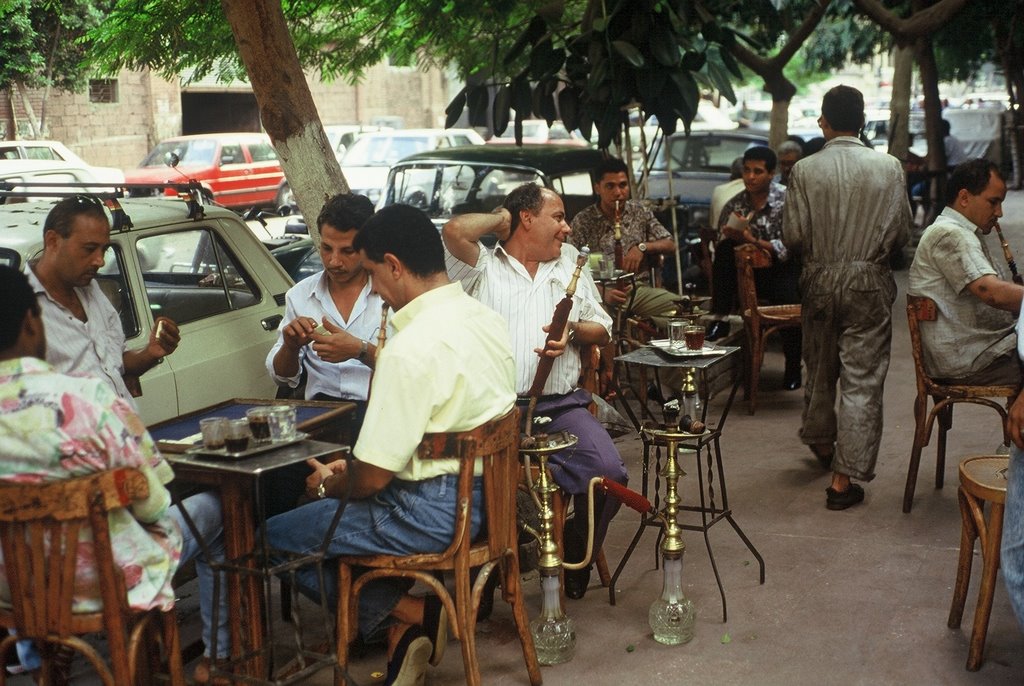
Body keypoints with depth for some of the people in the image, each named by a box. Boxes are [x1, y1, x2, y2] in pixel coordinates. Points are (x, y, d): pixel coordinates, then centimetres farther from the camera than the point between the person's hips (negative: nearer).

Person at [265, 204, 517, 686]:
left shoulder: (412, 348, -23)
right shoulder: (485, 318, 4)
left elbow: (372, 478, -19)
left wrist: (330, 484, 4)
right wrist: (352, 468, 15)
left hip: (433, 512, -9)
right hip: (483, 494, 9)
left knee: (274, 535, 2)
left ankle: (410, 612, 2)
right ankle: (401, 628, 11)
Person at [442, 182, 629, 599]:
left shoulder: (570, 261, 23)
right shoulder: (483, 265, 7)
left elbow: (602, 329, 23)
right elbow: (455, 231, -16)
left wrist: (573, 332, -1)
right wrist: (500, 219, 4)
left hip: (560, 405, 4)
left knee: (608, 471, -21)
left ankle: (574, 558, 7)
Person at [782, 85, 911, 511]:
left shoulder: (804, 171, -9)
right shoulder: (889, 168, -7)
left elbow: (792, 236, -7)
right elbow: (901, 234, -2)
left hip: (819, 282, 2)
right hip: (869, 284, -1)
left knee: (820, 369, 20)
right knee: (862, 380, 2)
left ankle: (822, 444, 42)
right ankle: (844, 479, 2)